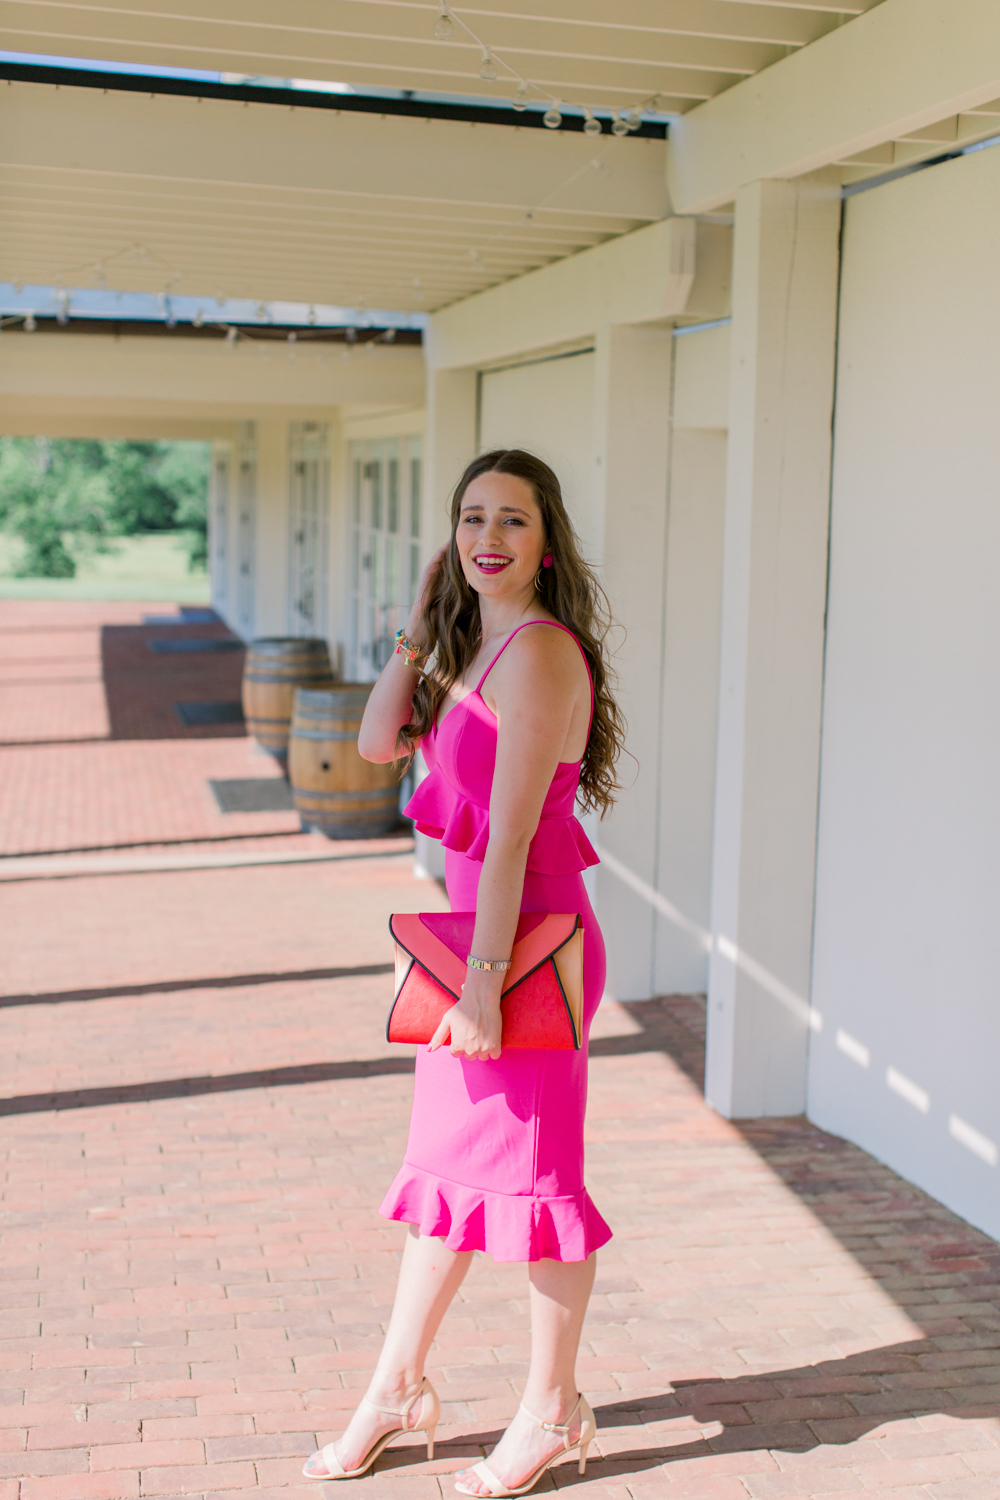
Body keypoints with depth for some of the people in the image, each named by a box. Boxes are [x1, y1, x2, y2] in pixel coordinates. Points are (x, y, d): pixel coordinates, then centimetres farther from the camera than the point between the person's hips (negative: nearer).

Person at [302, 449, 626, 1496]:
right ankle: (396, 1391, 31)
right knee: (445, 1165, 17)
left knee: (530, 1172, 5)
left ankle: (550, 1413, 23)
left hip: (530, 941, -9)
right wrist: (421, 619, 3)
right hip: (473, 930, 9)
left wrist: (483, 985, -22)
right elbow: (379, 741, 7)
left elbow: (510, 835, -22)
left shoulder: (540, 653, -18)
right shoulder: (473, 645, 11)